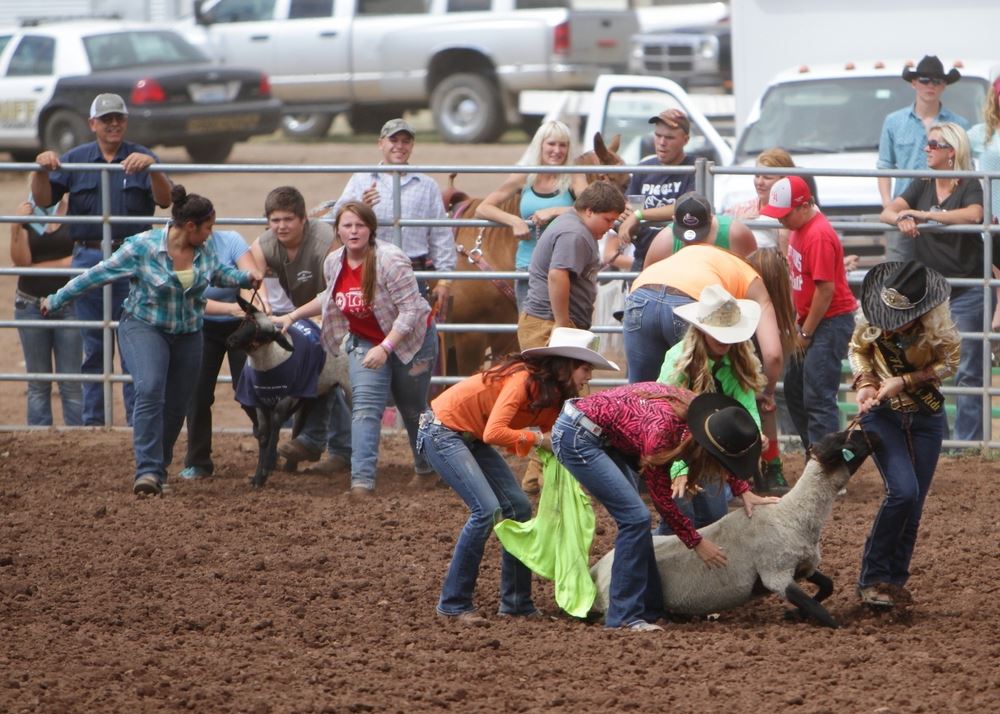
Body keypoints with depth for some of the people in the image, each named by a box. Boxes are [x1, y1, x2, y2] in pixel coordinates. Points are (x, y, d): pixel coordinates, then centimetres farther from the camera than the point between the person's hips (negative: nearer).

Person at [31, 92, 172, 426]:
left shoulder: (141, 159, 3)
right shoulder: (75, 160, 8)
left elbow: (164, 200, -10)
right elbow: (43, 199, 2)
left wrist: (150, 167, -28)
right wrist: (42, 170, -19)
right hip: (89, 258, 2)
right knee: (93, 346, 7)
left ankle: (138, 419, 2)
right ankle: (92, 419, 13)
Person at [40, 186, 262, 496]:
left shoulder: (205, 249, -3)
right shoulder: (143, 247, -18)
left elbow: (219, 272, 19)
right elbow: (97, 275, -11)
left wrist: (246, 278, -1)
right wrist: (56, 301, -5)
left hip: (187, 333, 5)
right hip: (144, 327, -5)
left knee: (176, 407, 7)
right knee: (150, 390, -26)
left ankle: (158, 469, 26)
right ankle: (148, 470, -29)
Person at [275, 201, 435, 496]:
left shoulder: (390, 260, -27)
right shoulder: (333, 263, -6)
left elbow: (411, 309, -28)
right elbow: (330, 297, 16)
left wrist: (385, 348, -35)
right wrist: (293, 316, 10)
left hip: (408, 340, -4)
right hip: (365, 342, 4)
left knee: (413, 410, 13)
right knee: (365, 406, -15)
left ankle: (427, 468, 38)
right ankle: (362, 480, -22)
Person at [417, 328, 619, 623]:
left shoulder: (552, 395, 3)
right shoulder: (522, 380, -26)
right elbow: (494, 433, -35)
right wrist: (537, 438, -24)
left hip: (472, 438, 10)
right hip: (442, 431, -10)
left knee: (518, 507, 4)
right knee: (486, 509, -19)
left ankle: (516, 603, 12)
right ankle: (454, 604, -11)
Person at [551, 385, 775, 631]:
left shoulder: (695, 407, -10)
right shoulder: (660, 430, -30)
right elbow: (662, 498, -16)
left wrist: (744, 492, 5)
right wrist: (696, 543, -7)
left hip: (600, 436, 9)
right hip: (576, 437, -9)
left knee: (634, 518, 11)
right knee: (635, 517, -13)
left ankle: (651, 607, 20)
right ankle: (623, 615, -8)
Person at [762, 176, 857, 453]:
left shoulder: (819, 235, -21)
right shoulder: (798, 228, 9)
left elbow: (825, 289, -22)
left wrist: (806, 333, -14)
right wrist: (798, 323, 10)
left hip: (830, 322, -11)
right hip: (810, 320, 11)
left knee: (818, 398, -13)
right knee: (795, 391, 17)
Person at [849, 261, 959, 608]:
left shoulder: (938, 329, -17)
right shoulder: (873, 323, -16)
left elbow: (948, 362, -5)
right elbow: (858, 350, 2)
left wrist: (903, 381, -18)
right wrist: (864, 382, -16)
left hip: (926, 417, 2)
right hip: (882, 415, -2)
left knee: (913, 504, 3)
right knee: (903, 490, -19)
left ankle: (895, 580, 17)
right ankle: (872, 578, -11)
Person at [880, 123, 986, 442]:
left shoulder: (969, 186, -6)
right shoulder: (922, 185, 11)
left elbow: (974, 214, -27)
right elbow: (888, 212, 2)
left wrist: (921, 214, -23)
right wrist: (901, 220, -23)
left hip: (967, 293, -5)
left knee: (968, 371, -2)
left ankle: (968, 441, 1)